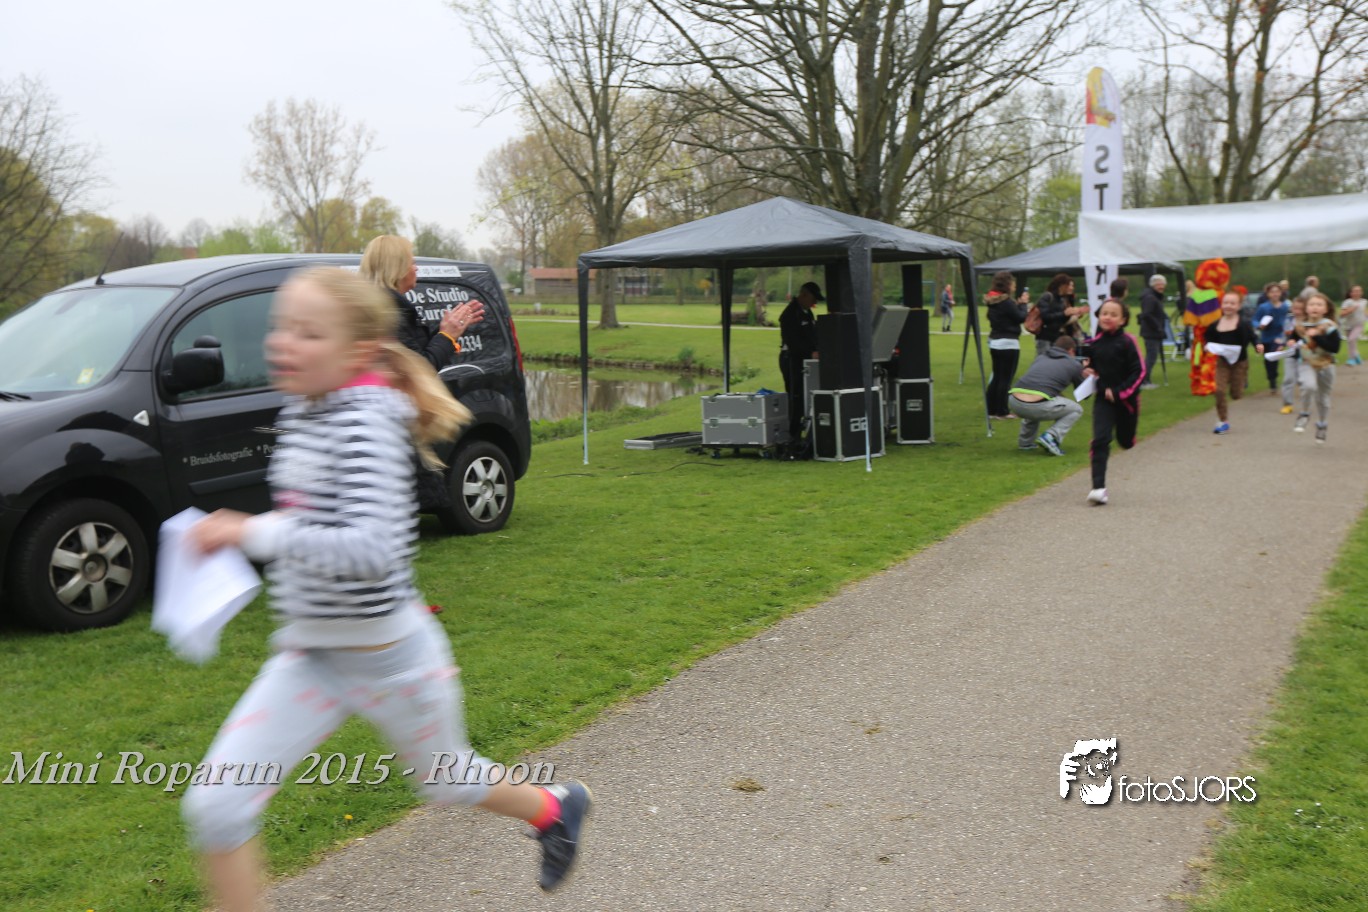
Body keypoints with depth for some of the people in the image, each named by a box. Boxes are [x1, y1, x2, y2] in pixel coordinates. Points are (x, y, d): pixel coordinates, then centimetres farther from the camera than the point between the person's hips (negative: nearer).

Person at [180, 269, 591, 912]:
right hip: (307, 657, 7)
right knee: (215, 804, -4)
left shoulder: (365, 423, -24)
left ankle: (556, 808, 51)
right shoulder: (301, 410, 1)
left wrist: (254, 533, -37)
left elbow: (374, 549, -36)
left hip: (388, 657, -6)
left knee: (446, 783, 20)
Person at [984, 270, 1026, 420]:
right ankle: (1002, 412, 2)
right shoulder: (1006, 302, -19)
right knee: (1005, 379, -1)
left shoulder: (992, 301, 7)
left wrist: (1017, 305, 7)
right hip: (1008, 343, -9)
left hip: (994, 342, 9)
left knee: (996, 377, 14)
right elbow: (1021, 318, -12)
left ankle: (992, 410, 16)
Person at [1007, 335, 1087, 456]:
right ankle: (1050, 437, 0)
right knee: (1076, 410, 21)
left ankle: (1025, 441, 34)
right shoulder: (1074, 364, 15)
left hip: (1014, 403, 5)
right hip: (1038, 407, -5)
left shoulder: (1040, 357, 27)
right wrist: (1082, 371, 48)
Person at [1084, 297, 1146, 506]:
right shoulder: (1094, 342, 0)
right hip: (1103, 398, 2)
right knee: (1100, 440, -11)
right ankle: (1098, 487, -13)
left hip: (1125, 398, -2)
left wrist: (1119, 392, -18)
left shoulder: (1127, 342, -12)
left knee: (1125, 441, 13)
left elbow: (1139, 372, -12)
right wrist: (1089, 371, -3)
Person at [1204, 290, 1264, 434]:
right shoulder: (1215, 325, -2)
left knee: (1236, 394, 4)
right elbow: (1210, 339, 11)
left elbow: (1253, 337, -8)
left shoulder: (1244, 323, -10)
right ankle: (1223, 422, 2)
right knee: (1220, 391, -9)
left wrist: (1258, 345, -28)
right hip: (1222, 361, 2)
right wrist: (1208, 346, -9)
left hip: (1240, 362, -2)